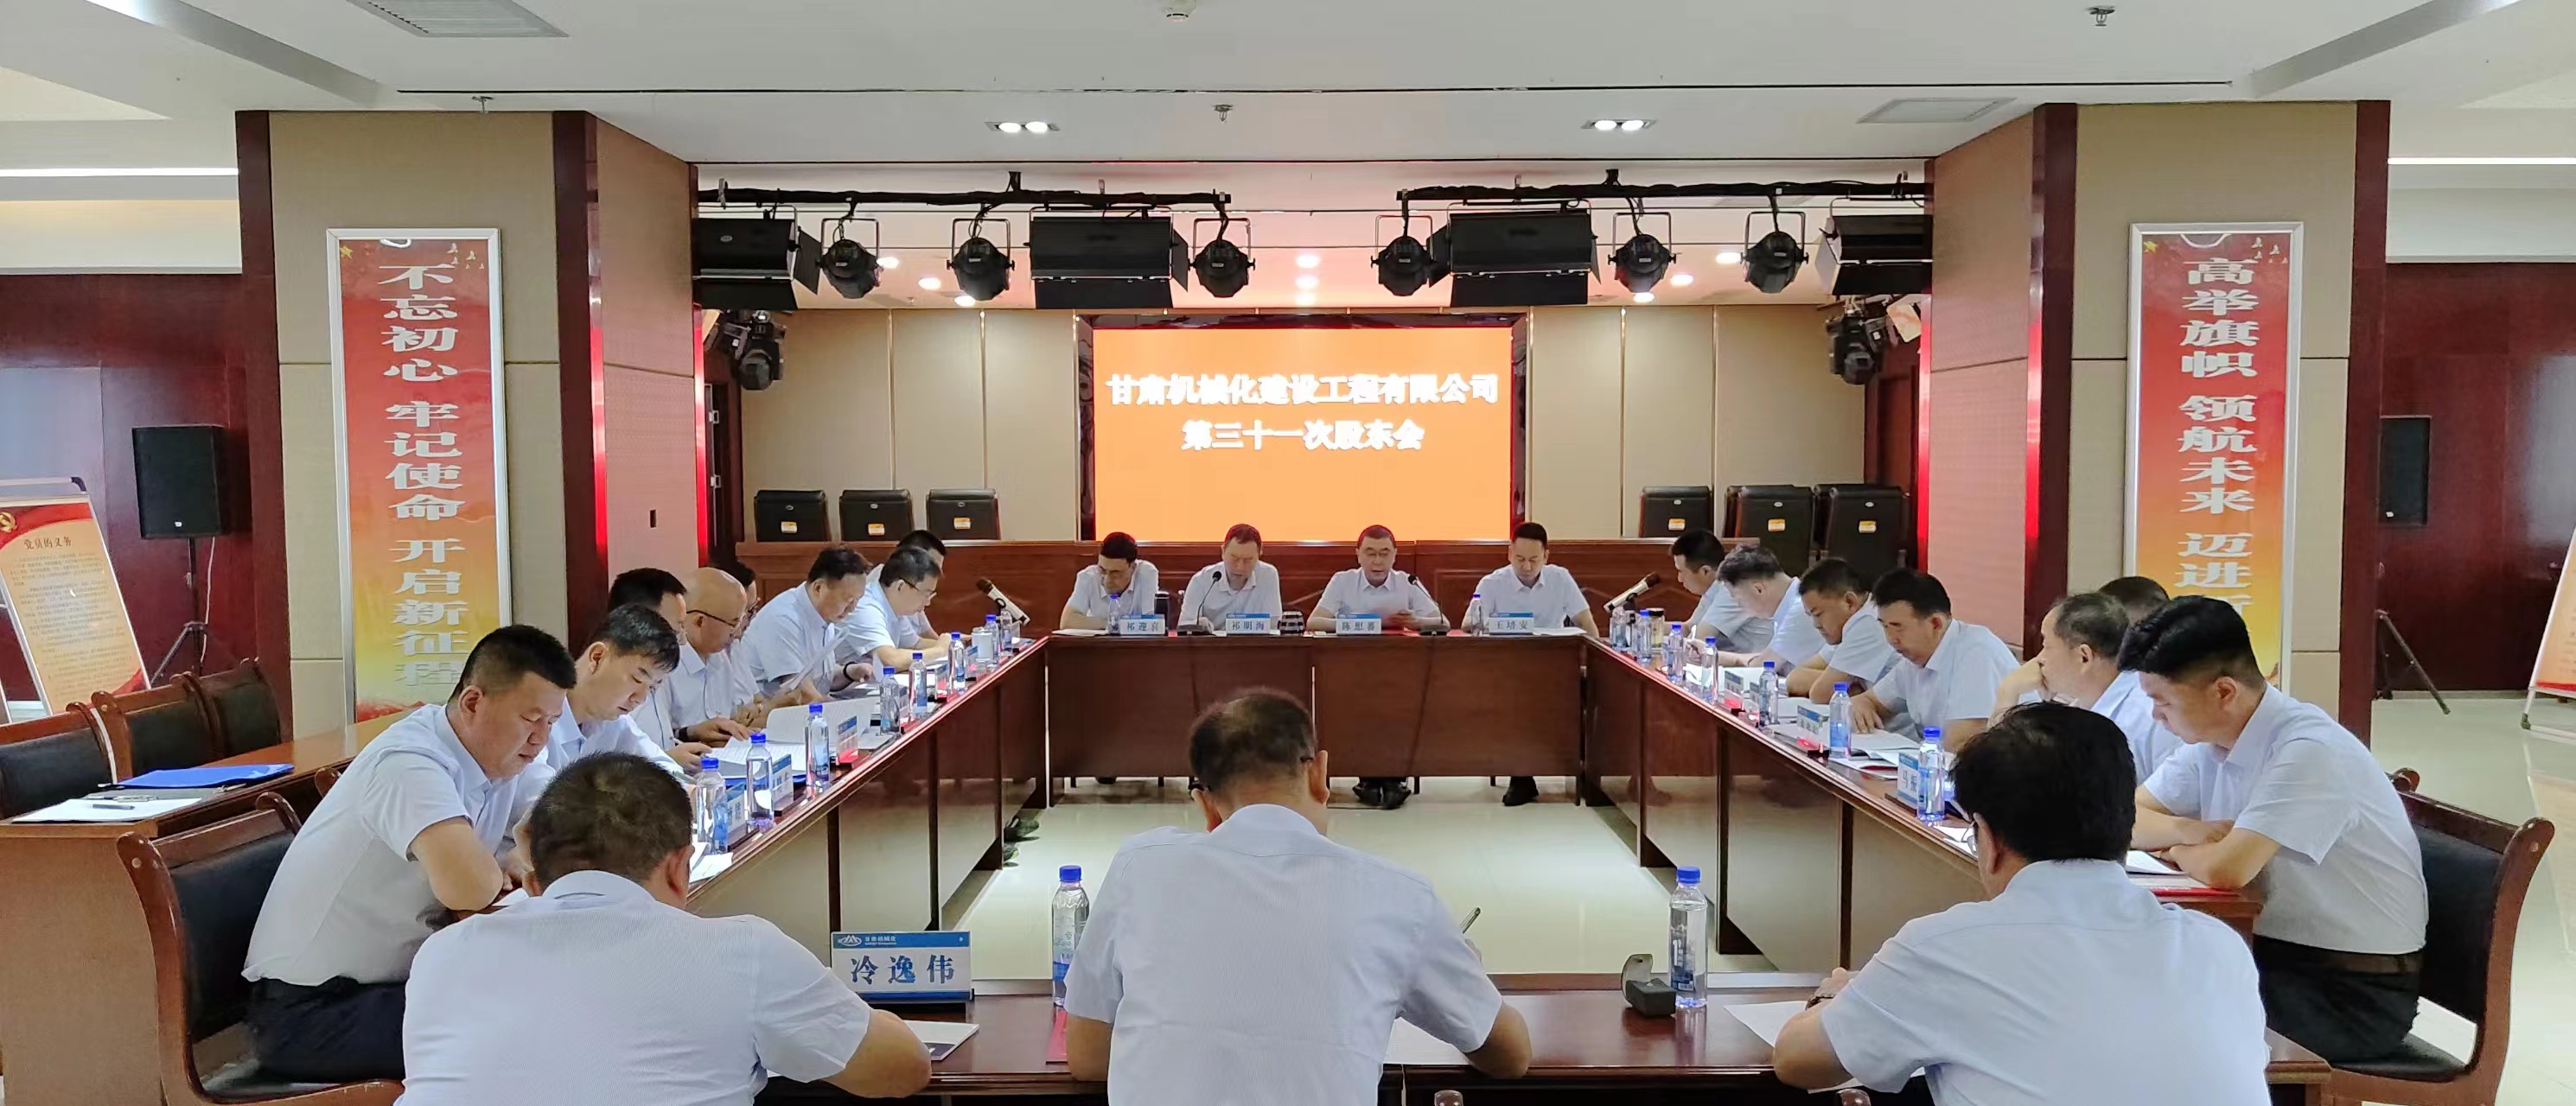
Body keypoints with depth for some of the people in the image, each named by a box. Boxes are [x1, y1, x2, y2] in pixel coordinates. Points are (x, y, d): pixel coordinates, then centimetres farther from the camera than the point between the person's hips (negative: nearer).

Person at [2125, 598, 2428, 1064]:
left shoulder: (2310, 751, -23)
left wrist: (2180, 848, -9)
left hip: (2355, 994, -7)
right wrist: (2197, 832, -16)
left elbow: (2225, 870, -31)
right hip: (2273, 954, 7)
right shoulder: (2210, 741, 1)